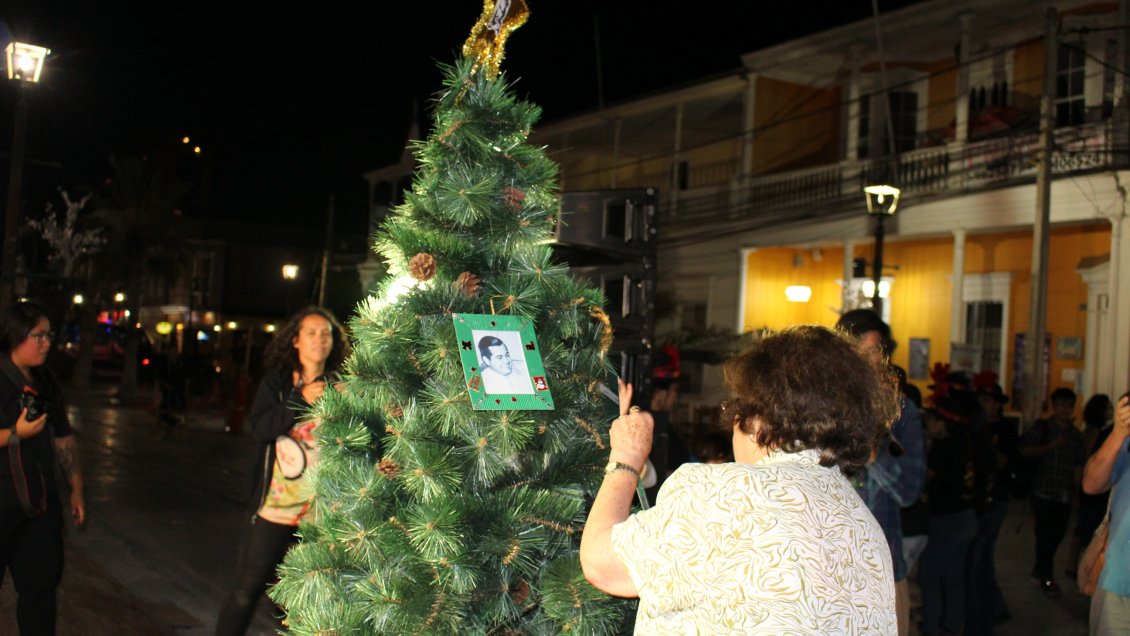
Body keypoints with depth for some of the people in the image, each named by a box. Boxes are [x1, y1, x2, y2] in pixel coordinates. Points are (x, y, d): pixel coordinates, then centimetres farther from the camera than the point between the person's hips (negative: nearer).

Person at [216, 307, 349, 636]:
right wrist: (302, 401, -17)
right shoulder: (277, 380, 3)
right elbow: (259, 428, -11)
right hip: (278, 502, -1)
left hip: (320, 508, 2)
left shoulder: (340, 386, 5)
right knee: (248, 589, 1)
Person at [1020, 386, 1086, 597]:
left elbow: (1078, 464, 16)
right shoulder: (1042, 427, -1)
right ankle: (1047, 577, 6)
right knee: (1045, 533, -3)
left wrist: (1076, 486, 7)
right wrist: (1050, 446, -16)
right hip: (1044, 491, -5)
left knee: (1058, 532, 10)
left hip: (1065, 494, 5)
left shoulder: (1075, 435, 13)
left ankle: (1040, 568, 31)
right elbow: (1025, 450, -8)